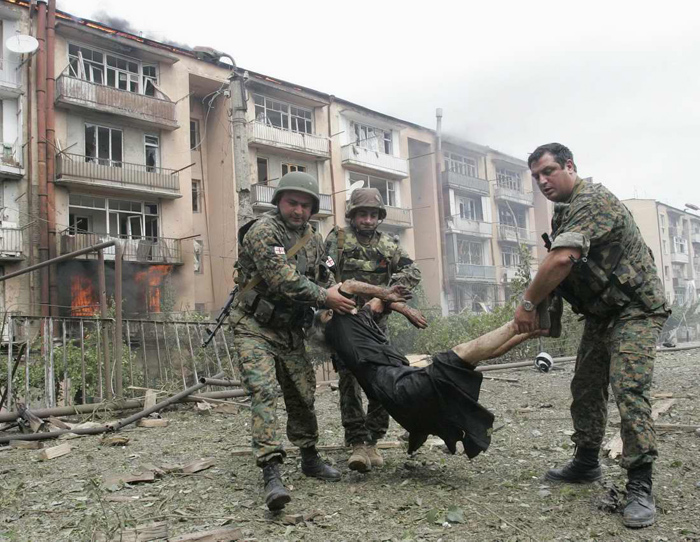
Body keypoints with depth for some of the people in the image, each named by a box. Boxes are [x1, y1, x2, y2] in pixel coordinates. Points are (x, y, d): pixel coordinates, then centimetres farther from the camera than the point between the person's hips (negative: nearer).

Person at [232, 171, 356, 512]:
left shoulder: (312, 239, 7)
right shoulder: (262, 231, -16)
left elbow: (324, 278, 19)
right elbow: (283, 279, -25)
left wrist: (333, 305, 1)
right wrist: (325, 298, -19)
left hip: (290, 330, 7)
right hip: (255, 327, -7)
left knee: (302, 393, 10)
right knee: (263, 391, -19)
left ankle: (309, 458, 27)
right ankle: (271, 473, -22)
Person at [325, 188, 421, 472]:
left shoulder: (389, 244, 8)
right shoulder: (337, 239, 2)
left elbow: (412, 273, -4)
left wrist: (382, 298, -17)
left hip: (376, 323, 3)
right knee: (349, 381, -10)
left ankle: (372, 442, 13)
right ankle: (358, 444, -8)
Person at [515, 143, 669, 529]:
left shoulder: (592, 200, -22)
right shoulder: (564, 212, 10)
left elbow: (561, 260, -34)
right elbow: (563, 266, 13)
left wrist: (527, 303, -25)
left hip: (635, 308, -10)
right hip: (601, 311, 10)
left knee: (628, 388, -18)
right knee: (586, 387, 12)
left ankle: (640, 487, -13)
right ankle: (586, 463, 26)